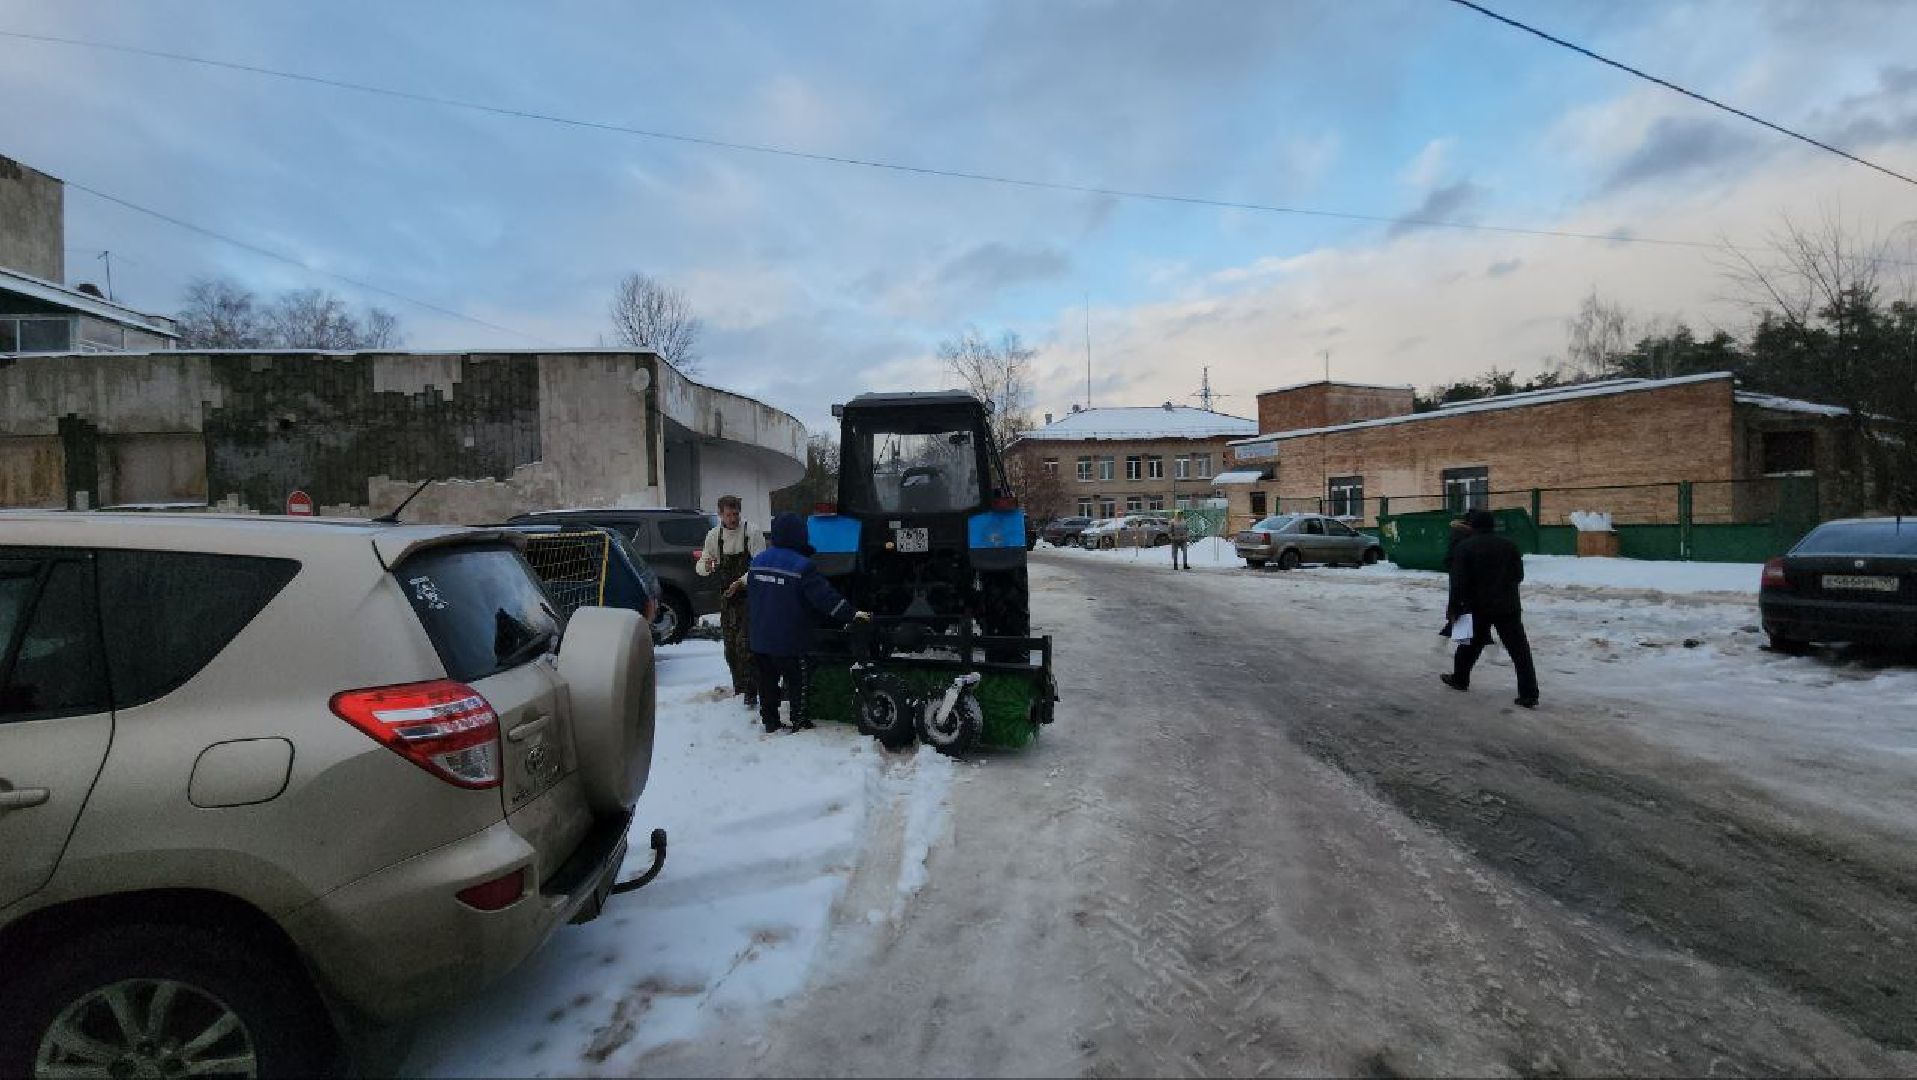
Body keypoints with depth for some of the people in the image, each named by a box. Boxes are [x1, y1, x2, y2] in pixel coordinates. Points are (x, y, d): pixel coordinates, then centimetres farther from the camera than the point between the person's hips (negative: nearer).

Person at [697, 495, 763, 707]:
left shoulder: (751, 533, -10)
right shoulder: (713, 535, 5)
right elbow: (700, 566, 9)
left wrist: (741, 582, -26)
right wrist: (705, 566, -15)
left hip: (749, 596, -5)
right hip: (727, 597, 5)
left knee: (745, 644, -13)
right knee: (730, 645, 11)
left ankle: (751, 693, -8)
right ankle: (738, 689, 24)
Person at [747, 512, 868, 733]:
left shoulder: (758, 561, 5)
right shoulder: (802, 566, -18)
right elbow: (825, 596, -20)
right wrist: (850, 614, -12)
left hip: (760, 639, 6)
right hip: (789, 641, -6)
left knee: (767, 680, 16)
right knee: (797, 682, 9)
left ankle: (769, 722, 24)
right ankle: (799, 723, 15)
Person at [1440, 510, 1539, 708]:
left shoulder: (1464, 547, -8)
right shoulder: (1508, 545, 4)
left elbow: (1459, 581, -13)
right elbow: (1518, 575, 11)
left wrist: (1454, 607, -8)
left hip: (1478, 607, -1)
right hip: (1508, 606, 2)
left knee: (1471, 644, 17)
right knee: (1519, 650, 0)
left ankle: (1459, 679, 31)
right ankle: (1529, 695, -4)